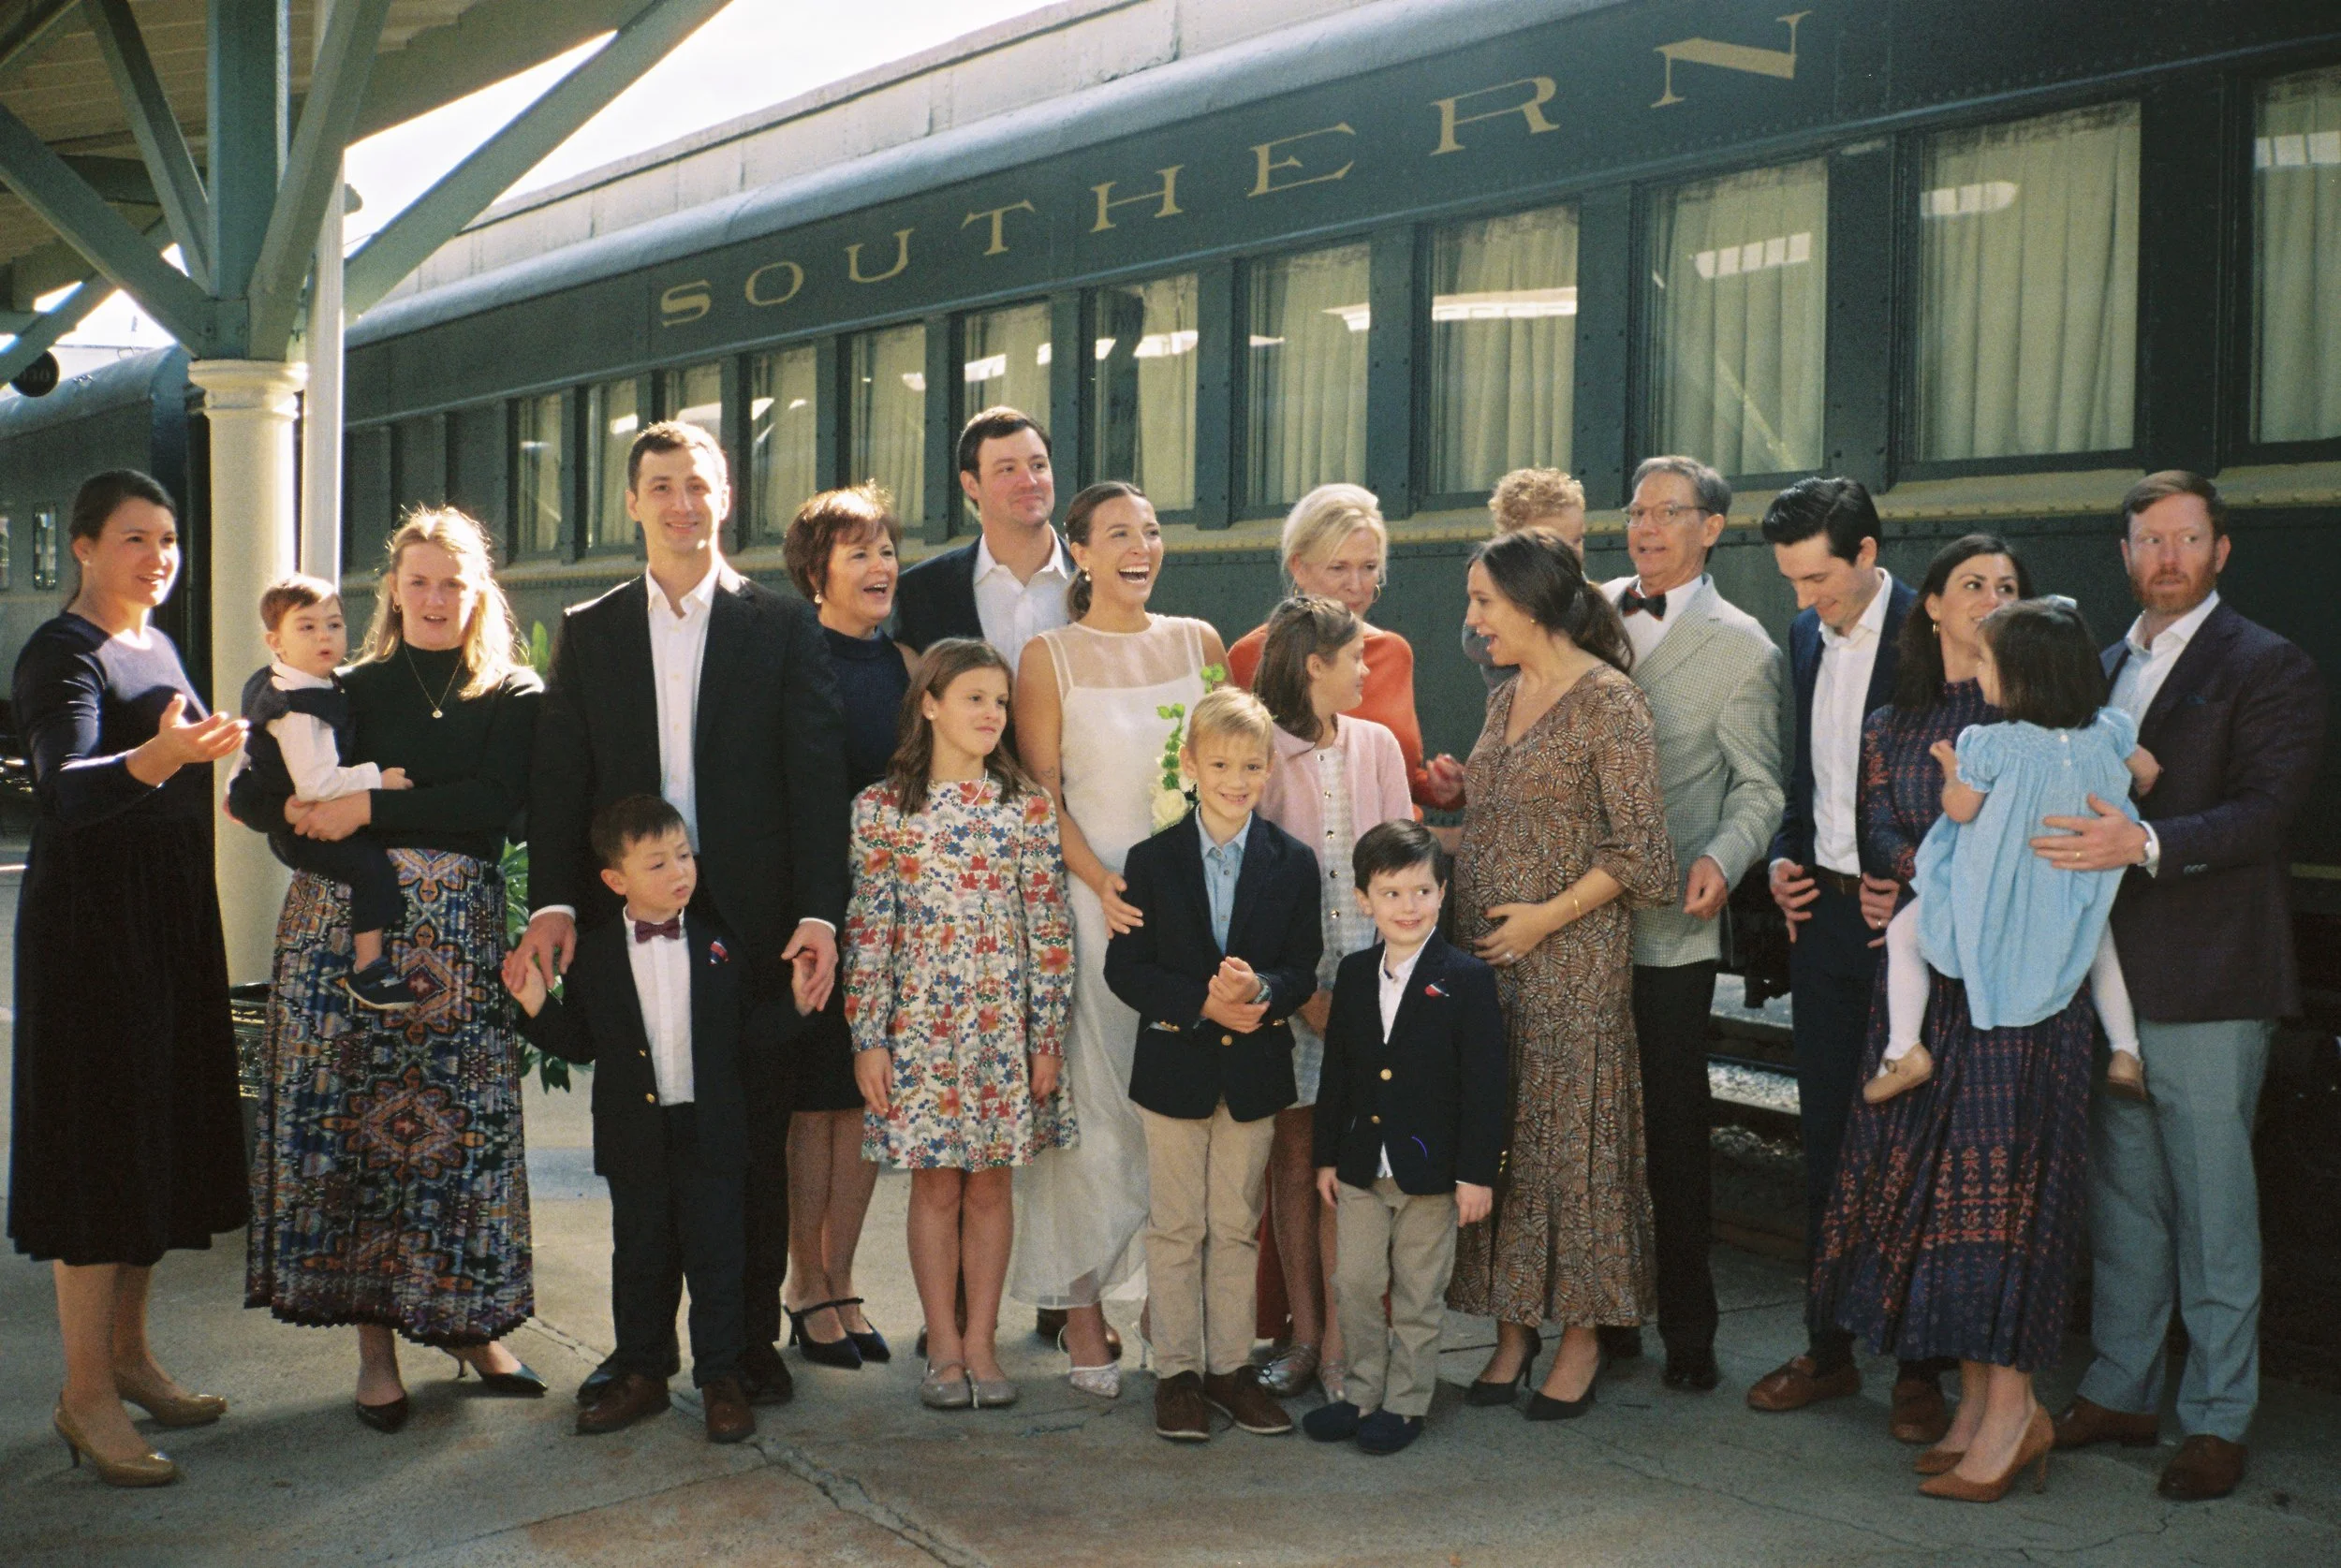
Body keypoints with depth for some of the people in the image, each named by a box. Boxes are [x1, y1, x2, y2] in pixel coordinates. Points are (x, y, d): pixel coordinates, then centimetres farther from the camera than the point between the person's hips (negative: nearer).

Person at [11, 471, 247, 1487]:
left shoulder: (155, 644, 13)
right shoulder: (62, 654, -12)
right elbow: (69, 787, -29)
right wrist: (161, 755, -45)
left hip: (172, 925, 9)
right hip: (88, 923, -9)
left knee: (162, 1133, 13)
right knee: (98, 1143, -6)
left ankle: (127, 1353, 25)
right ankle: (85, 1395, 2)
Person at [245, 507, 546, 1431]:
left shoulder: (514, 695, 8)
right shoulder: (354, 689, 12)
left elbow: (500, 802, -8)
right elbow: (291, 801, 2)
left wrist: (373, 808, -12)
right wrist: (408, 793, -14)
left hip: (459, 929, -1)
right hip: (344, 920, 1)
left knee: (461, 1125, 0)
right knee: (349, 1121, 0)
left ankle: (467, 1322, 15)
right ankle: (374, 1341, 10)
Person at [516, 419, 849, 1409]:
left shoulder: (782, 626, 4)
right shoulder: (588, 632, 10)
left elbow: (817, 776, -1)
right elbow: (558, 778, 6)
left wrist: (819, 912, -10)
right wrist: (555, 902, -7)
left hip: (751, 925, -1)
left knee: (753, 1145, 6)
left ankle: (749, 1339, 19)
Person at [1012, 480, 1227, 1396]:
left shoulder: (1198, 642, 10)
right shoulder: (1048, 657, 0)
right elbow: (1041, 796, -4)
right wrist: (1101, 883, -18)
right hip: (1091, 900, -3)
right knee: (1090, 1099, -1)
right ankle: (1081, 1306, 7)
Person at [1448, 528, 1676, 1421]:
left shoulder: (1609, 701, -10)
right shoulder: (1506, 699, 14)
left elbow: (1637, 846, -12)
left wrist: (1548, 916, -15)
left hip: (1571, 955, -7)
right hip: (1485, 949, 7)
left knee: (1570, 1136, 0)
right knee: (1494, 1134, 8)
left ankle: (1582, 1338, 13)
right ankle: (1513, 1329, 19)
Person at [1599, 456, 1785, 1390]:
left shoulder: (1741, 648, -1)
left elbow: (1759, 785, -1)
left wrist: (1723, 858, -19)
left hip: (1667, 927, -4)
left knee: (1673, 1134, 4)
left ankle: (1687, 1334, 18)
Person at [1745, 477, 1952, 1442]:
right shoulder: (1806, 635, 10)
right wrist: (1782, 859, 7)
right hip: (1823, 910, 6)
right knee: (1827, 1137, 12)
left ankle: (1922, 1368, 13)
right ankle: (1828, 1348, 22)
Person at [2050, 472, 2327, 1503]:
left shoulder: (2268, 667, -5)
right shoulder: (2105, 668, 17)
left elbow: (2269, 809, -16)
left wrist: (2143, 843, -28)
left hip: (2206, 981, -6)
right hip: (2108, 972, 7)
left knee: (2212, 1205, 1)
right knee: (2122, 1194, 14)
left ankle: (2218, 1420, 12)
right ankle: (2120, 1391, 25)